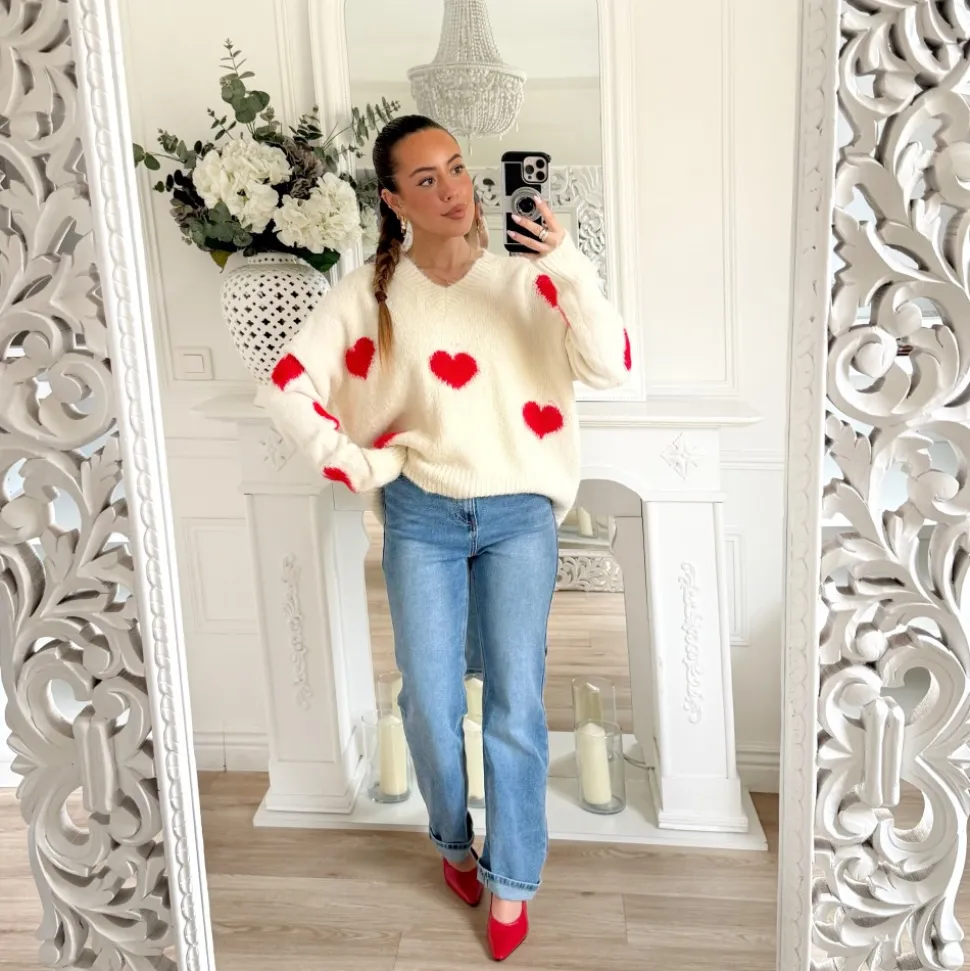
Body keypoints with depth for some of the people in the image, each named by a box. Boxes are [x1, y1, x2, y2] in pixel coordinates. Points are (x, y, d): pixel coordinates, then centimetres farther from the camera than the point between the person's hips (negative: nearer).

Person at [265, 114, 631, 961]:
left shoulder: (523, 275, -5)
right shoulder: (371, 292, -3)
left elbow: (611, 369, -15)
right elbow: (289, 385, -2)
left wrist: (569, 266, -26)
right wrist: (356, 465, -5)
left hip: (519, 514, 0)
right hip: (421, 516, 1)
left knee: (515, 701, 1)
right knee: (430, 701, 6)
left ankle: (511, 880, 20)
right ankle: (455, 841, 34)